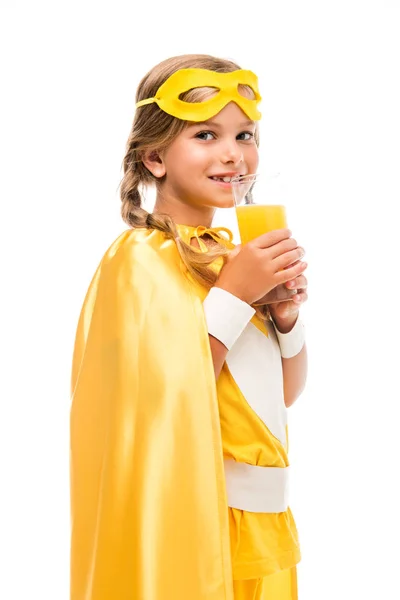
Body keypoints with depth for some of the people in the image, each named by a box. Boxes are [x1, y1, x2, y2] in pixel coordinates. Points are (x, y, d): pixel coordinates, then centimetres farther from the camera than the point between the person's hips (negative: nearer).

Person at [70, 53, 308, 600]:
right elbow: (164, 403, -22)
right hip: (187, 529, -7)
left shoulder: (237, 253, 6)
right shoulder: (141, 258, -16)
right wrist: (233, 295, -21)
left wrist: (285, 313, -6)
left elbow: (285, 393, 11)